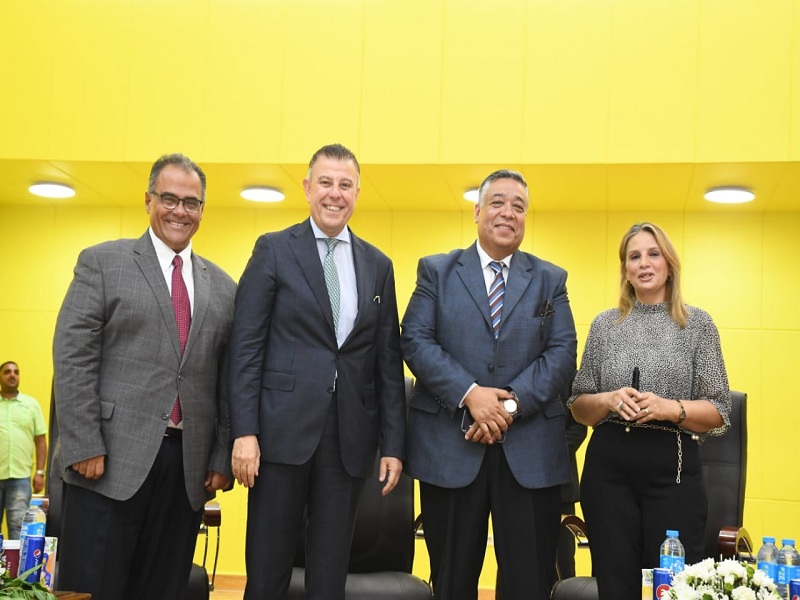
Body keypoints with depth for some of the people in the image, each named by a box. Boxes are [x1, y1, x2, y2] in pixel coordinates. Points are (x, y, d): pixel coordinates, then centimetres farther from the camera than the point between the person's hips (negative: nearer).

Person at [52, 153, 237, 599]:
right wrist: (85, 446, -12)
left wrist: (222, 459, 5)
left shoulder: (223, 288, 14)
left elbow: (227, 381, 13)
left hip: (188, 469, 4)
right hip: (111, 461, -3)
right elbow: (73, 358, -4)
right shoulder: (102, 262, 4)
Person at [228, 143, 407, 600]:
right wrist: (244, 432, -10)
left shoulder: (379, 266, 11)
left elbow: (389, 361, 10)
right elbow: (246, 346, -3)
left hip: (350, 438, 3)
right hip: (283, 430, -3)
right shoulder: (274, 250, 2)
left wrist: (393, 444, 4)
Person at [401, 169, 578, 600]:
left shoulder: (551, 280, 12)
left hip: (530, 451, 1)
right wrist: (470, 394, -16)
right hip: (449, 448, -1)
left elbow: (562, 353, 1)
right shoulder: (436, 271, 9)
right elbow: (415, 340, -3)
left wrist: (513, 403, -14)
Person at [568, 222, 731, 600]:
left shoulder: (697, 324, 4)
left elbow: (719, 412, 2)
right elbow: (578, 406, 11)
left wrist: (670, 408, -16)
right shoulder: (605, 325, 9)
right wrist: (608, 400, -10)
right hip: (608, 467, 2)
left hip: (673, 468, -1)